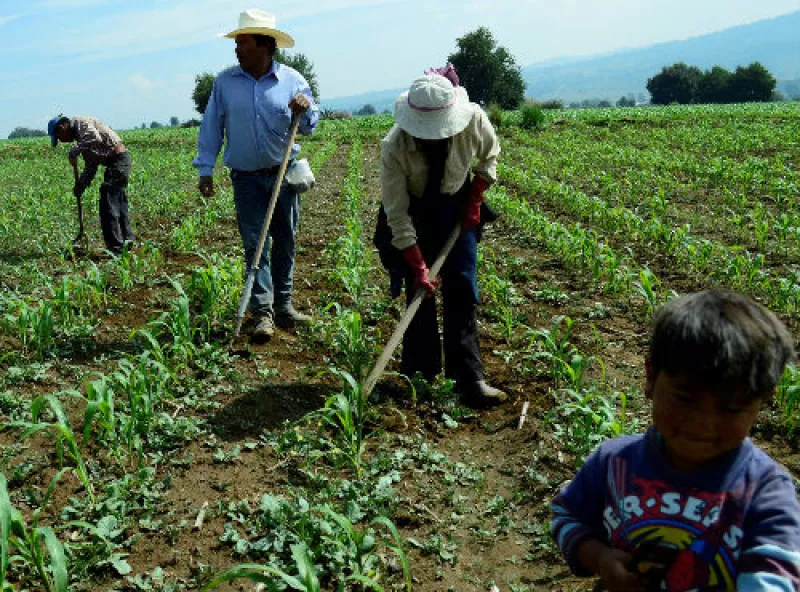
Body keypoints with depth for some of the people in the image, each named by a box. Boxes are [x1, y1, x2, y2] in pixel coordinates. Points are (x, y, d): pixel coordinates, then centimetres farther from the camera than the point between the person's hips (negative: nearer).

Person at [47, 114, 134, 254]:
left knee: (108, 205, -9)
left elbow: (95, 139, -29)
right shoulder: (80, 137, 22)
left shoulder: (81, 122, -7)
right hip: (117, 162, 10)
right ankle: (127, 239, 29)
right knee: (118, 204, 18)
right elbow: (90, 168, 23)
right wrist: (80, 186, 14)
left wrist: (74, 151, -21)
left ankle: (115, 248, -8)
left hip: (118, 159, -10)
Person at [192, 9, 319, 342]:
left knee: (285, 243, 8)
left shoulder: (292, 80, -1)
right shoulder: (225, 81, -1)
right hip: (246, 178, -1)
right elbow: (211, 127, 2)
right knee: (255, 244, -5)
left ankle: (283, 307, 21)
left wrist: (304, 112, -18)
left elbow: (310, 126, 5)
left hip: (284, 174, 1)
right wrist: (205, 169, -3)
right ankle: (263, 313, -2)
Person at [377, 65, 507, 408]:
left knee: (462, 291, -4)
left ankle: (469, 379, -2)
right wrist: (418, 266, -26)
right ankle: (420, 376, 10)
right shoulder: (394, 147, -32)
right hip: (413, 214, -2)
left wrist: (475, 199, -5)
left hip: (456, 208, 2)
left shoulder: (474, 120, -25)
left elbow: (489, 155, 1)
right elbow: (397, 213, -26)